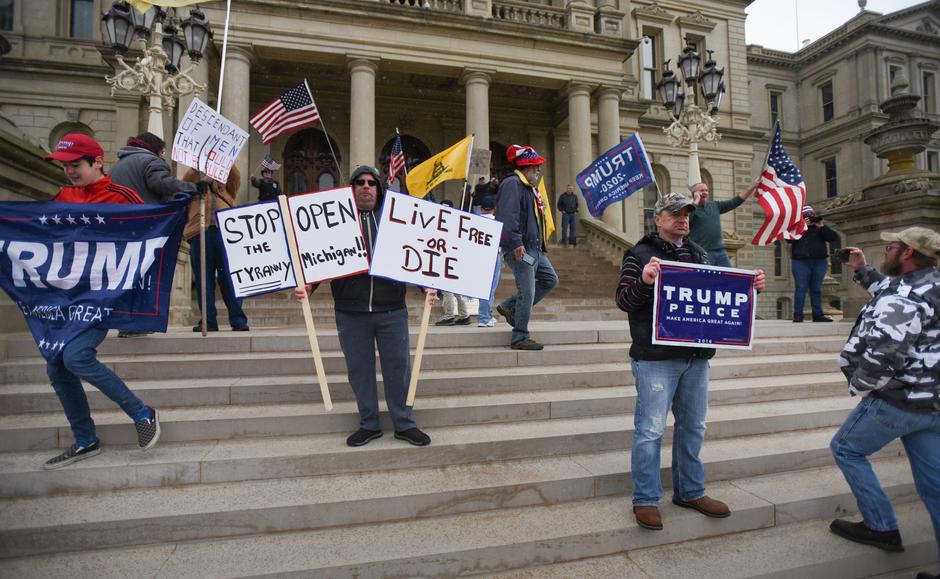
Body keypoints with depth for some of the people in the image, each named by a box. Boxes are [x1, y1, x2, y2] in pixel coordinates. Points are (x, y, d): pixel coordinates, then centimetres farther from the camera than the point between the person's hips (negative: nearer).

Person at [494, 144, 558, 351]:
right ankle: (520, 338, 6)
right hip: (520, 249, -10)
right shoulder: (512, 184, -11)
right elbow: (508, 216, -23)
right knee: (527, 293, -7)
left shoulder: (529, 187, 23)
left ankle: (509, 307, 20)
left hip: (534, 248, 11)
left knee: (550, 280, 16)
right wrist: (516, 243, -29)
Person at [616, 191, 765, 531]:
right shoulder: (640, 254, -4)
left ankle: (690, 492, 32)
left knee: (693, 427, 16)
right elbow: (623, 300, -12)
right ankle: (645, 500, 11)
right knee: (650, 429, -2)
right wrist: (644, 281, -30)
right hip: (656, 358, -7)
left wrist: (751, 287, 4)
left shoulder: (699, 254, 15)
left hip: (697, 356, 7)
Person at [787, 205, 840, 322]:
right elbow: (789, 239, -11)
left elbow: (834, 238, 3)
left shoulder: (820, 227, 14)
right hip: (801, 262, -3)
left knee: (817, 289, 5)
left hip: (819, 262, 3)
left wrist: (822, 226, -7)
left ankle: (818, 314, 9)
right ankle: (798, 315, -6)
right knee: (801, 288, -6)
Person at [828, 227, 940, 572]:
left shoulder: (905, 296, -20)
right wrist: (862, 270, 26)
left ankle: (882, 528, 15)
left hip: (896, 400, -9)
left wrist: (858, 387, -14)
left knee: (846, 449, 10)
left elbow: (883, 356, -29)